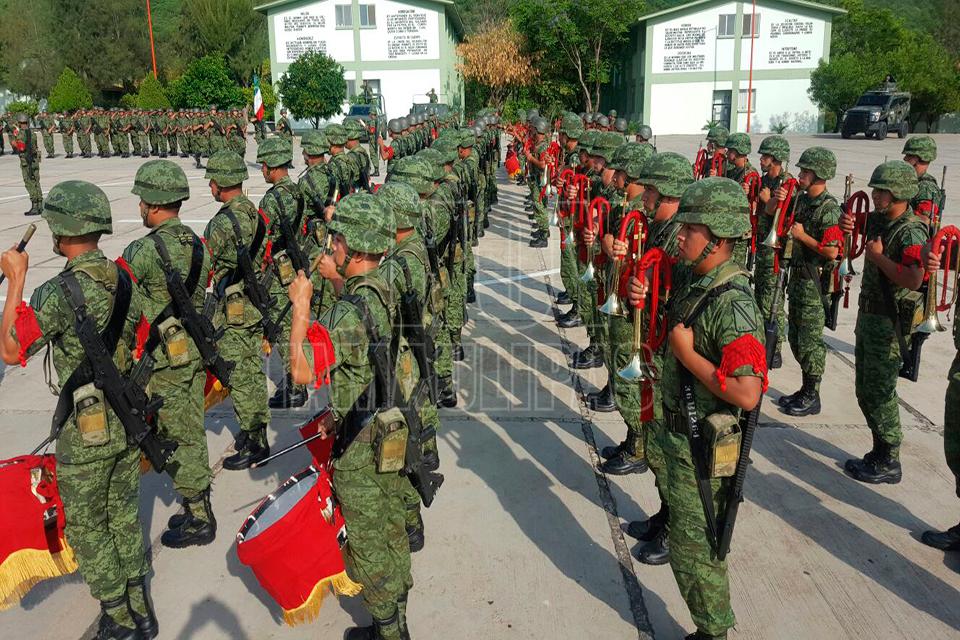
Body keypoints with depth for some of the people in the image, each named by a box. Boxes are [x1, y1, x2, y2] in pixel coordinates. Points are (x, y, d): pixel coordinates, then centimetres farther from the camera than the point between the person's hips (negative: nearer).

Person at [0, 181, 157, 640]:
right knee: (124, 513, 20)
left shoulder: (56, 293, -22)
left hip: (86, 433, -6)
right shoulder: (126, 279, -3)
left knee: (87, 526, 13)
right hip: (129, 422, 6)